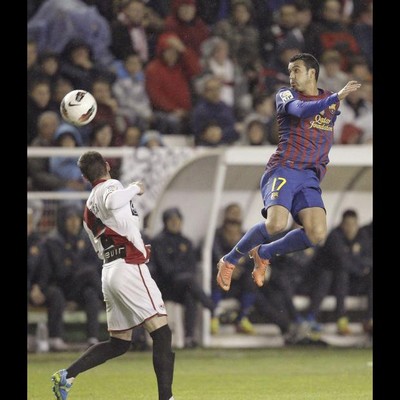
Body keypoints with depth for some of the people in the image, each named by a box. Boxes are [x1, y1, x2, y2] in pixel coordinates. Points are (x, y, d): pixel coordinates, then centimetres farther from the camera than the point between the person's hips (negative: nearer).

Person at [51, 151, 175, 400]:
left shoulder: (88, 208, 22)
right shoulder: (111, 186, 0)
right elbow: (112, 203, -26)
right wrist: (135, 189, -10)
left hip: (108, 272, 8)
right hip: (129, 267, -8)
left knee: (119, 343, 16)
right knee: (162, 333, -10)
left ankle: (66, 376, 8)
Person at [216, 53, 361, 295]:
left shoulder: (332, 101, 21)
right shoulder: (286, 94, 5)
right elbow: (301, 110, -19)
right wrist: (337, 97, -28)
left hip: (310, 177, 5)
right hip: (283, 171, -5)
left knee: (317, 234, -17)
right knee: (277, 223, -29)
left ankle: (264, 253, 9)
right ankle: (230, 260, -5)